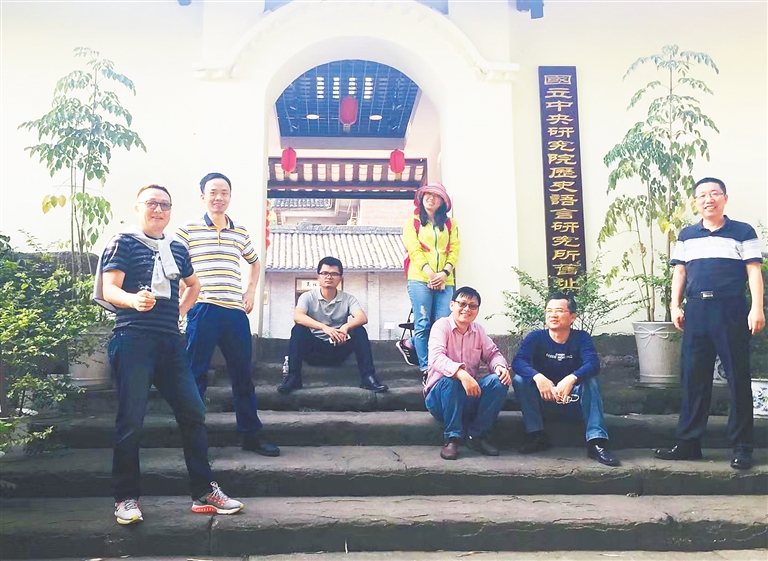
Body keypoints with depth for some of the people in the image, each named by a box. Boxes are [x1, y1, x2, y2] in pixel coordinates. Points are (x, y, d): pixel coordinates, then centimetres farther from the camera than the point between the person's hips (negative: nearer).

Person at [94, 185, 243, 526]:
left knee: (193, 412, 2)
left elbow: (193, 285, 35)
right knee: (131, 419, -6)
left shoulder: (177, 249, 18)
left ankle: (204, 493, 10)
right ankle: (125, 499, 8)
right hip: (133, 340, -5)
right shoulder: (124, 242, 2)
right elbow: (109, 289, -10)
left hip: (170, 341, 6)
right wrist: (134, 300, -31)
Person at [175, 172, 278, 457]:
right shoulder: (187, 230, 2)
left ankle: (251, 434, 20)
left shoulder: (241, 233, 14)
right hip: (202, 310, -4)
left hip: (235, 311, 4)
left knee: (243, 374, 9)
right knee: (196, 375, 1)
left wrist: (251, 291, 17)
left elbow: (254, 262, 30)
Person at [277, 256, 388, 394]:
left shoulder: (348, 299, 0)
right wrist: (324, 327, -41)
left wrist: (346, 327, -42)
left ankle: (368, 377, -25)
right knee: (299, 329, -27)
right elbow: (297, 317, -25)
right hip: (314, 349, -1)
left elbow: (362, 318, -19)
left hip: (338, 350, 1)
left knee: (359, 331, -22)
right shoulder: (308, 297, -4)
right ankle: (293, 376, -29)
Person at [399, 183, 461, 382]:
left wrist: (444, 272, -9)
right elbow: (414, 250, -1)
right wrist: (430, 273, -14)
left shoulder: (450, 224, 18)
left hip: (445, 281, 3)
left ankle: (409, 344, 19)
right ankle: (425, 369, -1)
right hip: (420, 279, -3)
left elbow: (454, 250, 8)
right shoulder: (412, 223, 11)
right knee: (423, 324, -7)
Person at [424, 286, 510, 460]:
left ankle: (477, 435, -10)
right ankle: (452, 437, -22)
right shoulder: (441, 326, -11)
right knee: (449, 380, -37)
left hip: (472, 394, 5)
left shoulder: (478, 330, 8)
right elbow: (436, 357, -27)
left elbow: (492, 353, 7)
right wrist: (460, 373, -44)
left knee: (499, 380, -20)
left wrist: (500, 366, -19)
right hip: (441, 394, -5)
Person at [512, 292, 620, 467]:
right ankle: (537, 436, -20)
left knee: (590, 381, -28)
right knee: (520, 379, -25)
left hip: (572, 398, 0)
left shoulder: (581, 338, -9)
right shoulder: (535, 337, -10)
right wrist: (538, 377, -45)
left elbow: (593, 364, -26)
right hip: (542, 398, 0)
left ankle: (596, 442, -32)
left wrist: (571, 379, -46)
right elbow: (518, 361, -25)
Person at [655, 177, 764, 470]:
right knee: (694, 378, 6)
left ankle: (742, 447, 9)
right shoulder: (686, 235, 14)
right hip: (696, 310, 3)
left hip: (731, 310, -3)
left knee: (738, 378, 0)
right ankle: (688, 442, 13)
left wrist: (757, 308, -11)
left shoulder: (743, 232, 4)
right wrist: (676, 306, 3)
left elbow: (754, 272, -1)